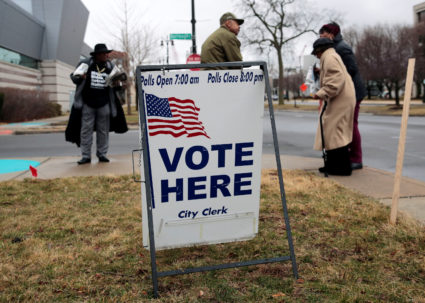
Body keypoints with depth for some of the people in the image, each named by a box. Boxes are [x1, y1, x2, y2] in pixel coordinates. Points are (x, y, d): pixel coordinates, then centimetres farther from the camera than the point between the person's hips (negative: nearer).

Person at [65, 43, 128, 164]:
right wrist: (79, 77, -19)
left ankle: (102, 154, 17)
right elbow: (73, 77, 4)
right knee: (86, 129, -1)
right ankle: (86, 156, 5)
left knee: (103, 130, 6)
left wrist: (116, 83, -10)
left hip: (104, 104, 2)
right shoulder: (85, 64, -3)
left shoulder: (110, 66, 5)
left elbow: (115, 83, 13)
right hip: (87, 103, -2)